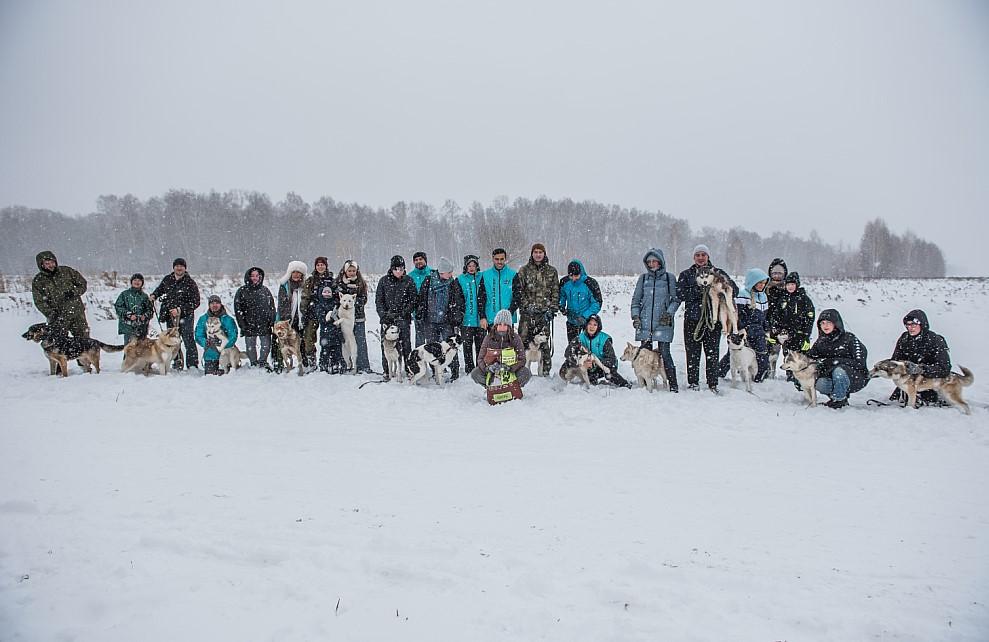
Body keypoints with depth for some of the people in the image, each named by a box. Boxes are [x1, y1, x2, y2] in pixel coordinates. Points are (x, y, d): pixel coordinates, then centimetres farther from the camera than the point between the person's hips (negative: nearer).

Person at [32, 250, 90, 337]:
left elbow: (83, 284, 9)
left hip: (77, 313, 1)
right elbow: (39, 302, -1)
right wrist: (51, 314, -17)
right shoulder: (38, 281, 2)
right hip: (58, 317, -1)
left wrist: (73, 292, -11)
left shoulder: (66, 271, 3)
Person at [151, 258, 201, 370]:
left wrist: (180, 310, -17)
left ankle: (192, 365, -11)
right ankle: (177, 363, 22)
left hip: (185, 316, -5)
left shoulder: (190, 283, -7)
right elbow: (160, 288, 30)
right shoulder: (167, 279, 7)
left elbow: (196, 302, -10)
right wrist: (154, 295, 8)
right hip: (170, 316, 5)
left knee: (189, 340, -11)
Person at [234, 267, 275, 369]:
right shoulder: (242, 291, 0)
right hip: (249, 326, -1)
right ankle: (254, 364, 21)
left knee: (266, 345, 1)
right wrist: (242, 324, -8)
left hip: (265, 325, 2)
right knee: (251, 347, 7)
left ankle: (262, 361, 20)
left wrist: (272, 321, 3)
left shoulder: (265, 290, 8)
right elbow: (237, 309, -1)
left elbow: (272, 306, 13)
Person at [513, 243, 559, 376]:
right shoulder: (524, 270, 7)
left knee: (544, 342, 2)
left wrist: (552, 308, -1)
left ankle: (545, 371, 9)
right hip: (527, 312, 0)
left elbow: (555, 291, 9)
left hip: (544, 312, 1)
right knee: (523, 340, -6)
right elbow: (518, 290, 4)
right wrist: (525, 305, -7)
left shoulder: (551, 271, 10)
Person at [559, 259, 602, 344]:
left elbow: (597, 304, -15)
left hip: (588, 320, -4)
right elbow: (561, 295, 13)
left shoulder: (590, 283, -19)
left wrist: (585, 316, -25)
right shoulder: (564, 282, -7)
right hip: (571, 321, 4)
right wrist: (561, 306, -7)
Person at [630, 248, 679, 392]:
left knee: (664, 352, -8)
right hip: (644, 322, 3)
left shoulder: (669, 277, 5)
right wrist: (635, 316, 4)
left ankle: (673, 384, -2)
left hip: (663, 322, -3)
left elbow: (676, 299, 6)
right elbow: (636, 299, 15)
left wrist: (669, 313, -8)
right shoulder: (643, 278, 12)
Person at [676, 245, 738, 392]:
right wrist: (699, 291, -16)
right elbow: (680, 294, -5)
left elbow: (734, 290, 2)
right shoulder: (686, 274, 10)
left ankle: (713, 384, 7)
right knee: (693, 352, 0)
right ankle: (693, 383, 9)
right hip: (692, 319, 0)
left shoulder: (718, 272, 10)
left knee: (712, 352, 0)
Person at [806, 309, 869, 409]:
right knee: (820, 384, -27)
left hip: (857, 378, -4)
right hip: (833, 378, 5)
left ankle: (839, 399, -12)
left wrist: (835, 361, -23)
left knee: (838, 371, -36)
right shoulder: (820, 342, 5)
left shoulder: (849, 338, -11)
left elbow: (859, 362, -18)